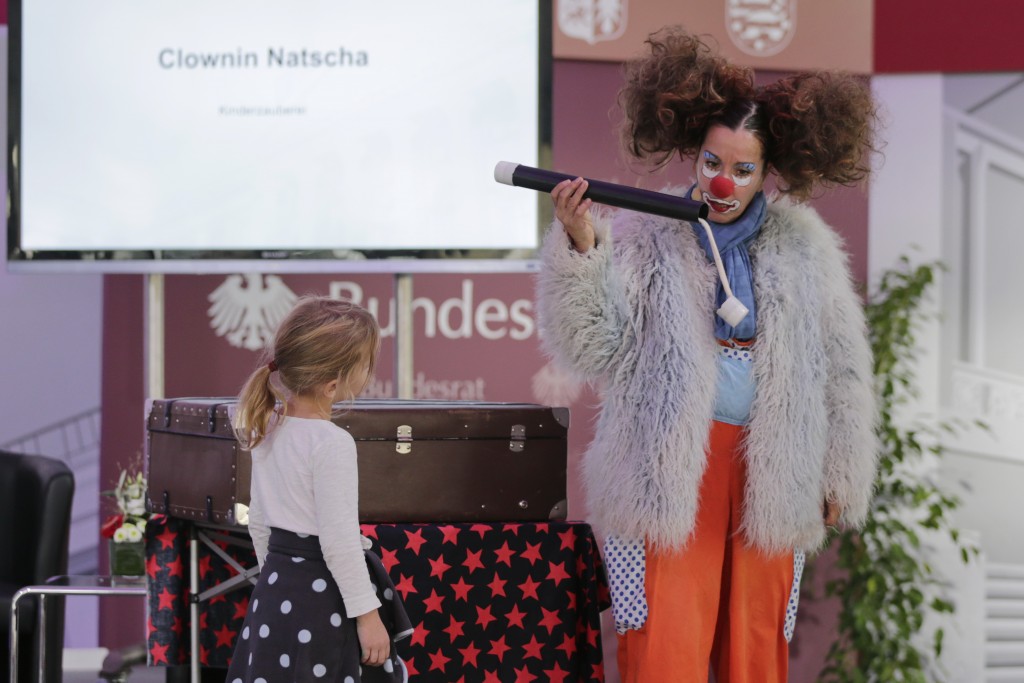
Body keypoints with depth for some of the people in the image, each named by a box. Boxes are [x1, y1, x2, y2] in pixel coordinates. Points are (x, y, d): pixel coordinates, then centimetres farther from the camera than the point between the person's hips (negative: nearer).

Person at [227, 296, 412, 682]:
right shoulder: (332, 444, -20)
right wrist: (367, 612, -14)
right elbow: (339, 540, -20)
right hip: (321, 596, -8)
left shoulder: (268, 429, 5)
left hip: (275, 590, 8)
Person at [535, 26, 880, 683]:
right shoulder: (644, 235, -2)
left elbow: (841, 369, 12)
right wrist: (580, 248, -21)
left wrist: (840, 476, 12)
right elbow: (593, 347, -8)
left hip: (771, 475, 3)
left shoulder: (802, 245, 7)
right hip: (671, 471, -3)